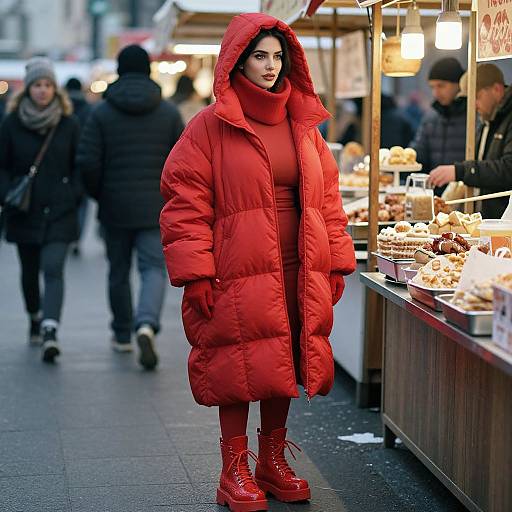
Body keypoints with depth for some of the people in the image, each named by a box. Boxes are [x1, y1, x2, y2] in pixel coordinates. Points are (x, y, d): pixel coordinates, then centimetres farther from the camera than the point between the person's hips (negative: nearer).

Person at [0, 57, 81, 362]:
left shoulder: (68, 124, 1)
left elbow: (80, 165, 7)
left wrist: (74, 196, -7)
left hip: (59, 212, -2)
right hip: (24, 212, 2)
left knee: (53, 270, -15)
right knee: (30, 271, 15)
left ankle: (50, 331, -24)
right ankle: (36, 318, 39)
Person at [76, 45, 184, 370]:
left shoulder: (102, 113, -3)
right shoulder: (169, 112, 1)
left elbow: (88, 162, -8)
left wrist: (98, 195, 9)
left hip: (114, 207, 1)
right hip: (155, 208, 0)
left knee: (119, 271, 14)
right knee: (154, 267, -1)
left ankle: (122, 334, 25)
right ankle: (147, 324, -25)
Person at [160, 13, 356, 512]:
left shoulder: (303, 124, 11)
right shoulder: (210, 126, -4)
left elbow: (326, 196, 14)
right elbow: (185, 203, -7)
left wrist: (336, 263, 9)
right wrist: (195, 274, -13)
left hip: (297, 273, 5)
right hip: (239, 273, -5)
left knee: (284, 364, 11)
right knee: (239, 367, 1)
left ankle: (273, 461, 27)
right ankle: (234, 470, 16)